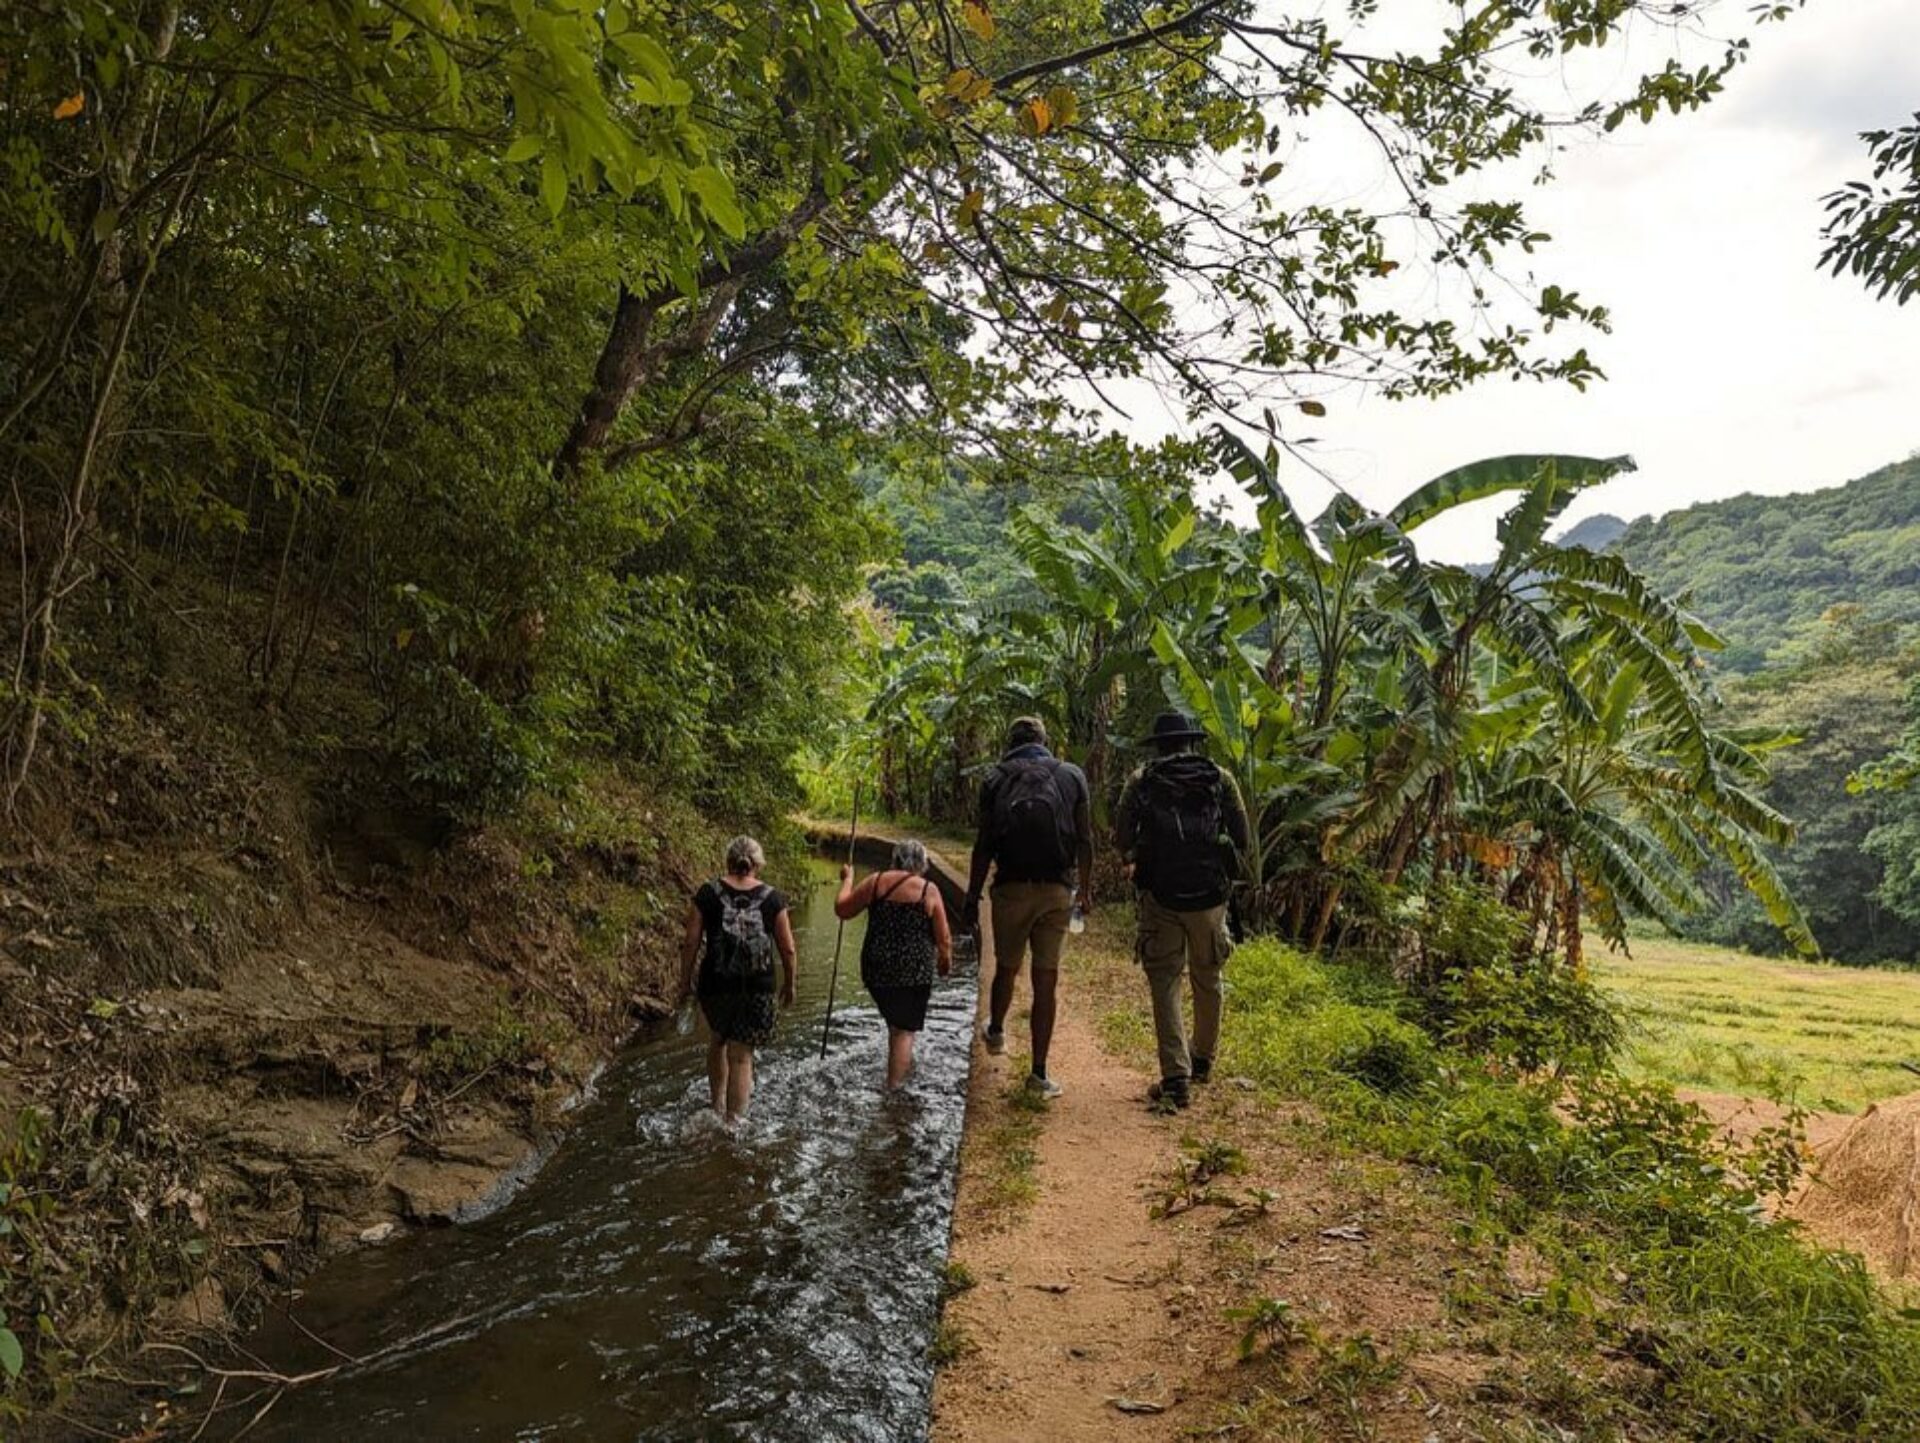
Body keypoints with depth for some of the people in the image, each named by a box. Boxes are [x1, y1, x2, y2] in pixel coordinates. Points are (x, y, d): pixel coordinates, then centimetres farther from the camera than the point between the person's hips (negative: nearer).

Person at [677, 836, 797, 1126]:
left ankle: (718, 1107, 38)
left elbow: (690, 943, -5)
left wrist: (685, 982, 7)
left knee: (718, 1040, 27)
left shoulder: (708, 893, -5)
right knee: (741, 1057, 8)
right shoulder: (771, 898, -5)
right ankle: (733, 1123, 14)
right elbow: (788, 950, -3)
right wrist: (790, 984, 12)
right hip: (757, 989, -1)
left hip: (715, 985, 1)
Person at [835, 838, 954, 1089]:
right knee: (904, 1030, 4)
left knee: (895, 1020, 25)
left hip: (876, 967, 4)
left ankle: (904, 1065, 42)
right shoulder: (929, 890, -6)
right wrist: (945, 960, 15)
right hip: (914, 972, -3)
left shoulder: (876, 882, -1)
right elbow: (943, 938, -4)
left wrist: (847, 880, 23)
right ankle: (893, 1085, 2)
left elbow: (842, 910, 8)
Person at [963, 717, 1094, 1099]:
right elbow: (1085, 840, 3)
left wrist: (972, 899, 4)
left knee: (1007, 968, 19)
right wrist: (1085, 889, 13)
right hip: (1057, 890, 0)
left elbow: (984, 846, 0)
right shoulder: (1072, 775, 6)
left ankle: (996, 1031, 42)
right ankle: (1039, 1071, 1)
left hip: (1012, 886, 0)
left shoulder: (996, 779, 4)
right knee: (1047, 978, 1)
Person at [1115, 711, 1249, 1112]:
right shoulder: (1220, 779, 5)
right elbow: (1241, 837, 5)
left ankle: (1175, 1078, -5)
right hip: (1210, 895, 2)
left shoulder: (1142, 782, 2)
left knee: (1165, 984, 3)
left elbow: (1122, 838, 2)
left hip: (1160, 895, -2)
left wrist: (1135, 861, 25)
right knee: (1207, 979, 19)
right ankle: (1203, 1060, 35)